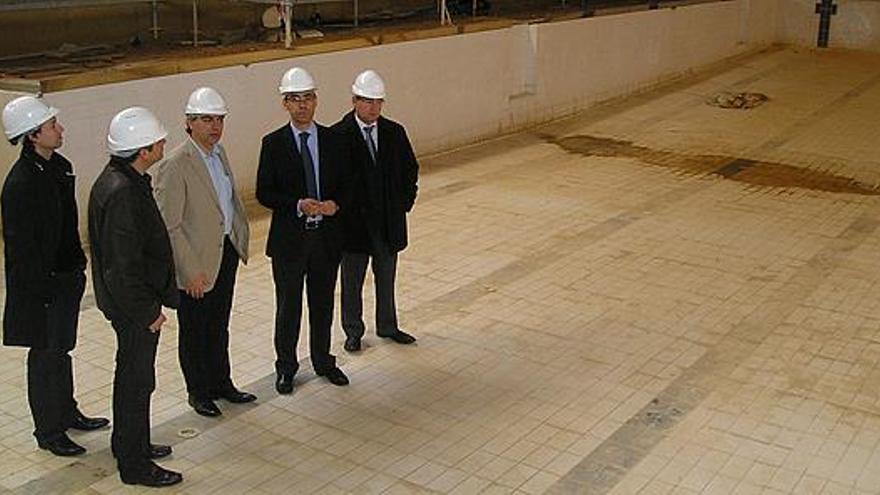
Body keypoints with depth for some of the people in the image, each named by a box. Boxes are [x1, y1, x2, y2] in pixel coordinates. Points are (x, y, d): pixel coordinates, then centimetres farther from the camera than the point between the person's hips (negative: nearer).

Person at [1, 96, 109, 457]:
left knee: (62, 347, 21)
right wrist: (42, 290, -19)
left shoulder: (60, 167, 4)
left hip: (67, 275, 8)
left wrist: (79, 264, 15)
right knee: (46, 354, 5)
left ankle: (67, 412, 38)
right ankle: (48, 431, 19)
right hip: (41, 282, -8)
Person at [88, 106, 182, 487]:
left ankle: (129, 444, 40)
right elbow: (123, 264, -28)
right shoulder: (122, 192, -28)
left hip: (132, 298, 10)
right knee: (137, 379, 3)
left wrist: (157, 296, 20)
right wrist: (148, 311, -20)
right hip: (132, 302, -10)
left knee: (131, 374, 22)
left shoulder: (121, 178, 5)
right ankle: (134, 465, 17)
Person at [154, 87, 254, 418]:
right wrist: (191, 271, -20)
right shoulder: (175, 165, -20)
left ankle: (221, 382, 37)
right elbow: (168, 226, -20)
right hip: (197, 261, -7)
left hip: (227, 251, 7)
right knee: (194, 332, 12)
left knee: (219, 326, 21)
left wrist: (240, 236, 11)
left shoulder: (219, 152, 5)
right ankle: (199, 392, 28)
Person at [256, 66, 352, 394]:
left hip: (327, 235, 3)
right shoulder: (273, 143, -5)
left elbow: (345, 185, 6)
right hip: (289, 238, -2)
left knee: (323, 304, 15)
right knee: (288, 307, 9)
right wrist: (298, 205, -21)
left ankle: (323, 361, 33)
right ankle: (286, 367, 25)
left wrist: (335, 204, -16)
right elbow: (264, 193, -7)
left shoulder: (333, 141, 2)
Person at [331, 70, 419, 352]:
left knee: (387, 278, 17)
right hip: (354, 222, -3)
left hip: (390, 220, 4)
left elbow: (410, 168, 12)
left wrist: (406, 201, 5)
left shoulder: (394, 133, 1)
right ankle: (353, 331, 26)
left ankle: (387, 326, 33)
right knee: (352, 281, 11)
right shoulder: (338, 135, -11)